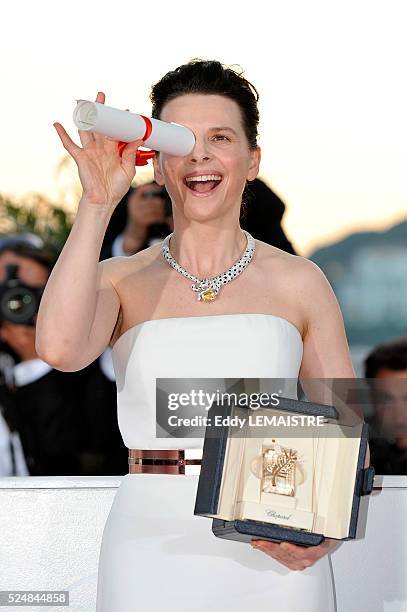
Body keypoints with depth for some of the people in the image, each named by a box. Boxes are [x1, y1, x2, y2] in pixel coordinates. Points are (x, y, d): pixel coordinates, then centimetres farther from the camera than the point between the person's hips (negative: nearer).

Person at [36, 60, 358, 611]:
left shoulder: (298, 282, 4)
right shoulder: (121, 281, 3)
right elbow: (60, 348, -19)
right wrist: (97, 204, -14)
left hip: (273, 563, 1)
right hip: (152, 556, 0)